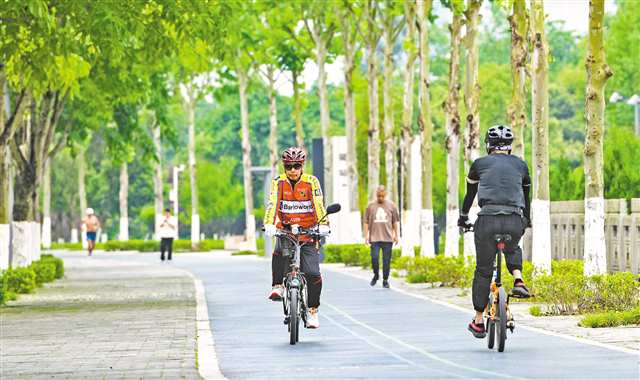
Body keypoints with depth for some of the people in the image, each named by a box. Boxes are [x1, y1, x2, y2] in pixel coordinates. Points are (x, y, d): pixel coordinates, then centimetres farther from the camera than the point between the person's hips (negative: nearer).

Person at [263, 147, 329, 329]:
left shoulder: (311, 182, -6)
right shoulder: (278, 182, -3)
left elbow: (319, 204, -18)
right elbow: (272, 204, -16)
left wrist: (323, 224, -36)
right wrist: (269, 224, -34)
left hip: (308, 232, -1)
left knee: (313, 274, -13)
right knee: (280, 251, -34)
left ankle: (312, 311, 3)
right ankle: (277, 286, -16)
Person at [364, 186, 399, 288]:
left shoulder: (391, 205, 7)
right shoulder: (371, 206, 6)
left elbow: (396, 221, 11)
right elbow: (366, 222, 8)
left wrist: (396, 235, 7)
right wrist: (366, 236, 3)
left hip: (387, 238, 0)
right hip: (374, 238, 0)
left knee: (386, 260, 1)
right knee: (374, 258, -8)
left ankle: (385, 280, 10)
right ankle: (376, 275, 16)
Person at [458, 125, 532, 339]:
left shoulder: (480, 164, 12)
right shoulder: (520, 165, 17)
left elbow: (470, 194, 23)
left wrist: (463, 218, 38)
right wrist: (527, 221, 45)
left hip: (488, 221, -2)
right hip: (515, 222, 2)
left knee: (483, 271, 9)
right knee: (512, 249, 35)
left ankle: (478, 321, 11)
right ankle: (518, 280, 7)